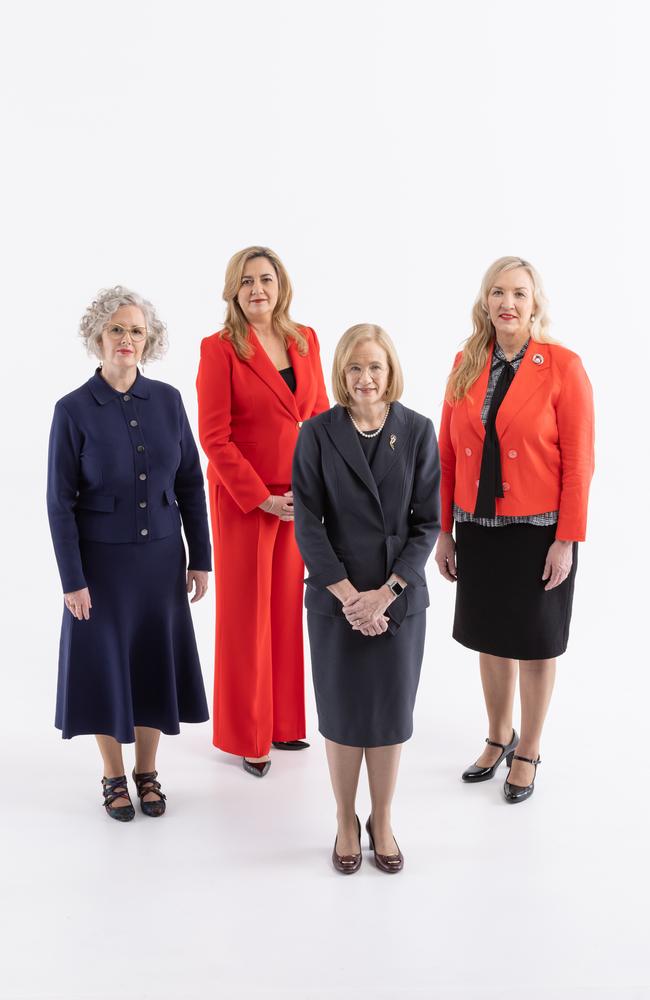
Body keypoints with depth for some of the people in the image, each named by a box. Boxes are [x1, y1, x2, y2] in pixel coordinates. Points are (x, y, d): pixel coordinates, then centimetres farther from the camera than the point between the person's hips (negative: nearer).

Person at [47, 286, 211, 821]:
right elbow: (60, 502, -8)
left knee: (155, 660, 11)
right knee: (107, 661, 8)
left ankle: (148, 770, 29)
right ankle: (114, 775, 27)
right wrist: (73, 580, -10)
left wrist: (200, 558, 2)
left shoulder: (167, 400, -1)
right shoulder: (73, 409, -9)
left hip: (161, 556, 3)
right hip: (103, 558, -3)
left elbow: (191, 483, 4)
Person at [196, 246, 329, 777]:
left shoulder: (305, 340, 6)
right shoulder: (220, 348, -9)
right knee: (246, 614, 6)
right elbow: (214, 436, -12)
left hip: (301, 500, 5)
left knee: (290, 608, 12)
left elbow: (320, 416, 10)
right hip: (244, 500, -4)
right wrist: (262, 498, -15)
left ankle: (284, 721, 29)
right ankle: (247, 736, 20)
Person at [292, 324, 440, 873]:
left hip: (400, 597, 1)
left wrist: (386, 592, -11)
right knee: (342, 712, 9)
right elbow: (308, 524, -5)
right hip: (335, 597, -1)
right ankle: (346, 822, 28)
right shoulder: (318, 433, -4)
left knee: (391, 711, 9)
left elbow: (428, 522, -2)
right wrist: (347, 593, -12)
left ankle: (382, 822, 29)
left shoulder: (417, 431, -2)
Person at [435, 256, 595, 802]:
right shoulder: (466, 364, 3)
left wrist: (567, 541, -13)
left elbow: (579, 459, -10)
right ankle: (499, 738, 36)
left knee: (535, 644, 9)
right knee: (489, 637, 15)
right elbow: (448, 452, 5)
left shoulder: (563, 366, -10)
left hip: (537, 530, -4)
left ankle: (528, 753, 27)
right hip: (478, 528, 4)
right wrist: (443, 531, 4)